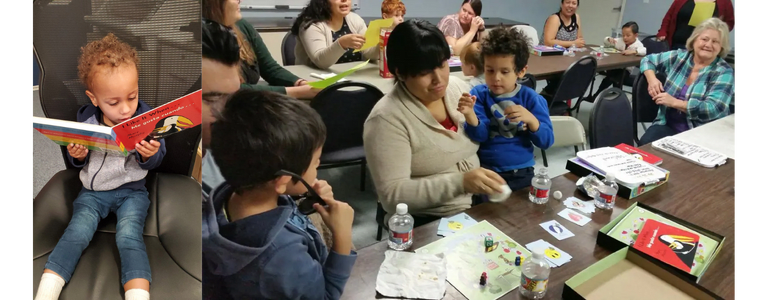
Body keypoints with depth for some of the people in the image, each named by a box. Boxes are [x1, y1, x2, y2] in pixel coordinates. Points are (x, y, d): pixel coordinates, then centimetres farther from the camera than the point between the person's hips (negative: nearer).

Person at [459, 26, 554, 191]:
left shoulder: (531, 98, -1)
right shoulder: (479, 94, -2)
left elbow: (546, 141, -4)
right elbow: (480, 135, -13)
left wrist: (531, 119, -21)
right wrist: (470, 114, -32)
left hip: (521, 173, 1)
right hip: (486, 172, -1)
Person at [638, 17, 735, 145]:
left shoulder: (724, 72, -4)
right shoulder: (679, 56, 5)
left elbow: (713, 109, -16)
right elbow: (648, 60, 17)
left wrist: (674, 102, -21)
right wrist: (652, 79, -4)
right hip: (667, 125, 2)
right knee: (645, 145, -29)